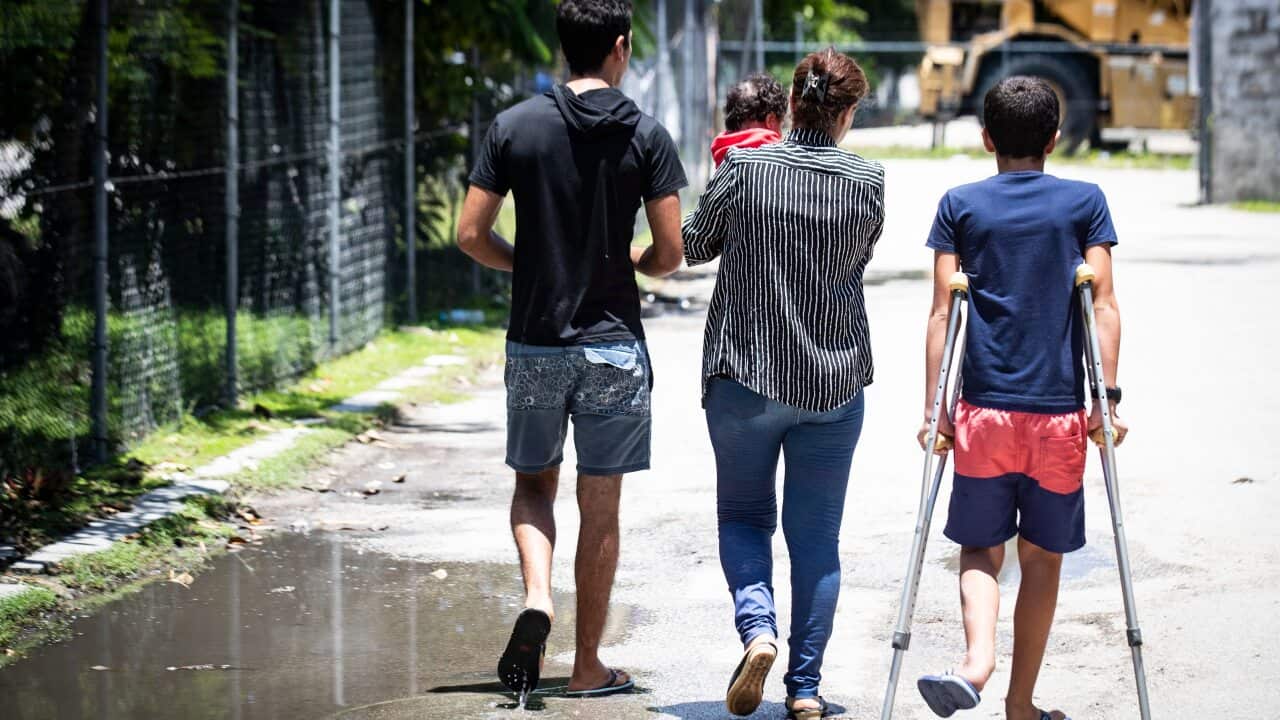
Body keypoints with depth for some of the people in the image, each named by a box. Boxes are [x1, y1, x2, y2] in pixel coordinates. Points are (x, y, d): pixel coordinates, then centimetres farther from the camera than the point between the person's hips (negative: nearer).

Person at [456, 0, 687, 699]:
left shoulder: (514, 126, -2)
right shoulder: (647, 136, -5)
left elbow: (471, 235, -3)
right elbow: (669, 255, -6)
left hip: (534, 345, 1)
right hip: (614, 346, -1)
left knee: (533, 483, 19)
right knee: (600, 507, 7)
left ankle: (537, 596, -7)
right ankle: (588, 666, 12)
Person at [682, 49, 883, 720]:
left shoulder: (744, 169, -9)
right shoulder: (867, 182, -5)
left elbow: (694, 246, 5)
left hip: (745, 375, -1)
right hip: (834, 382, 1)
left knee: (743, 515, 15)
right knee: (816, 535, 10)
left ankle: (757, 628, -10)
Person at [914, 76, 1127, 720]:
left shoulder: (960, 206, 4)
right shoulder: (1085, 202, 4)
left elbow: (942, 311, -1)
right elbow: (1103, 304, -4)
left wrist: (933, 409, 1)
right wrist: (1107, 400, -3)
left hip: (983, 412, 0)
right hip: (1060, 412, 0)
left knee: (980, 548, 11)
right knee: (1042, 557, 11)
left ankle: (976, 661, -15)